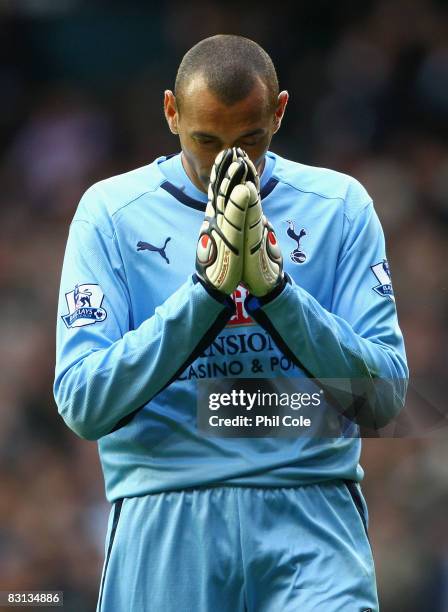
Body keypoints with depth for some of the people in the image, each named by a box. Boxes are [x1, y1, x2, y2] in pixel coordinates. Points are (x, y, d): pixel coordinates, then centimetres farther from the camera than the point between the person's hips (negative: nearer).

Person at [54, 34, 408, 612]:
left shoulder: (339, 205, 6)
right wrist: (206, 287, -14)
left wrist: (274, 286, -13)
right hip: (162, 522, 0)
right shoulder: (110, 211, 4)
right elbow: (81, 404, -6)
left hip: (312, 519, 0)